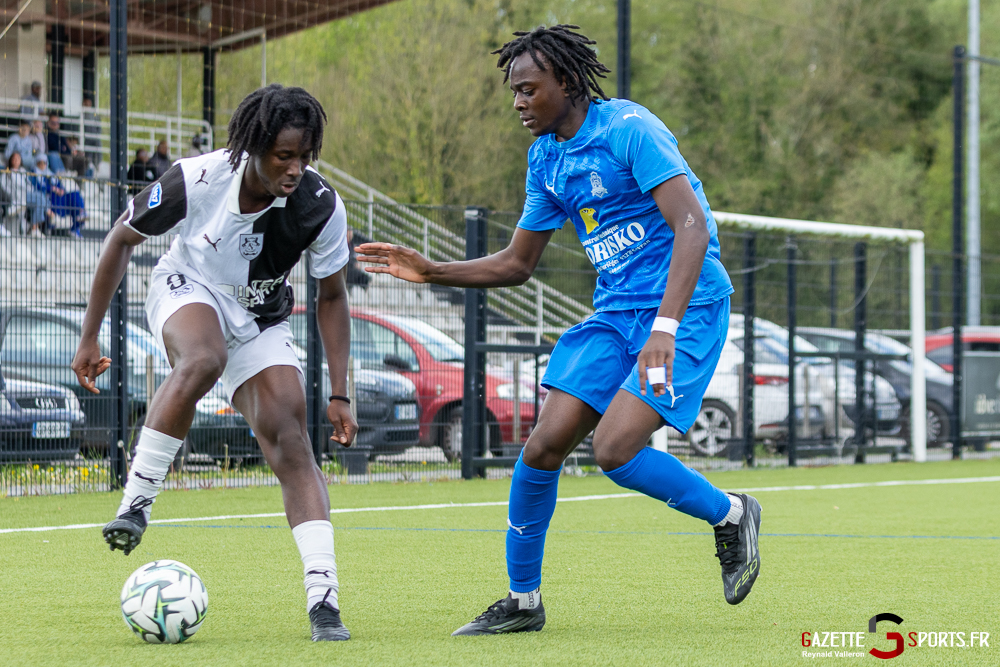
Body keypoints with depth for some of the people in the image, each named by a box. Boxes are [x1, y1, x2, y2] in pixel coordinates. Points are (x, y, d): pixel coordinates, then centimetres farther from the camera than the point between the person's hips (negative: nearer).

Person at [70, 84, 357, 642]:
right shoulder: (196, 180, -27)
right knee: (204, 360, -39)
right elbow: (122, 240, -9)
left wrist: (340, 395, -9)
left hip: (261, 320, 2)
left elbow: (332, 297, -6)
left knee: (291, 443, -16)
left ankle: (323, 600, -18)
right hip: (187, 290, -2)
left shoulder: (321, 206, -22)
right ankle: (135, 503, -29)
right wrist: (90, 336, -7)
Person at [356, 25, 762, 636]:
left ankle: (730, 515, 4)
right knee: (543, 447, -4)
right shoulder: (546, 156, 10)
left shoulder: (630, 129, -16)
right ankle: (523, 601, 11)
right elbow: (517, 264, 20)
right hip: (615, 311, 8)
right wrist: (429, 271, 7)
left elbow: (692, 226, -25)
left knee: (614, 449, -21)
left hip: (687, 306, -7)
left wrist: (665, 327, -36)